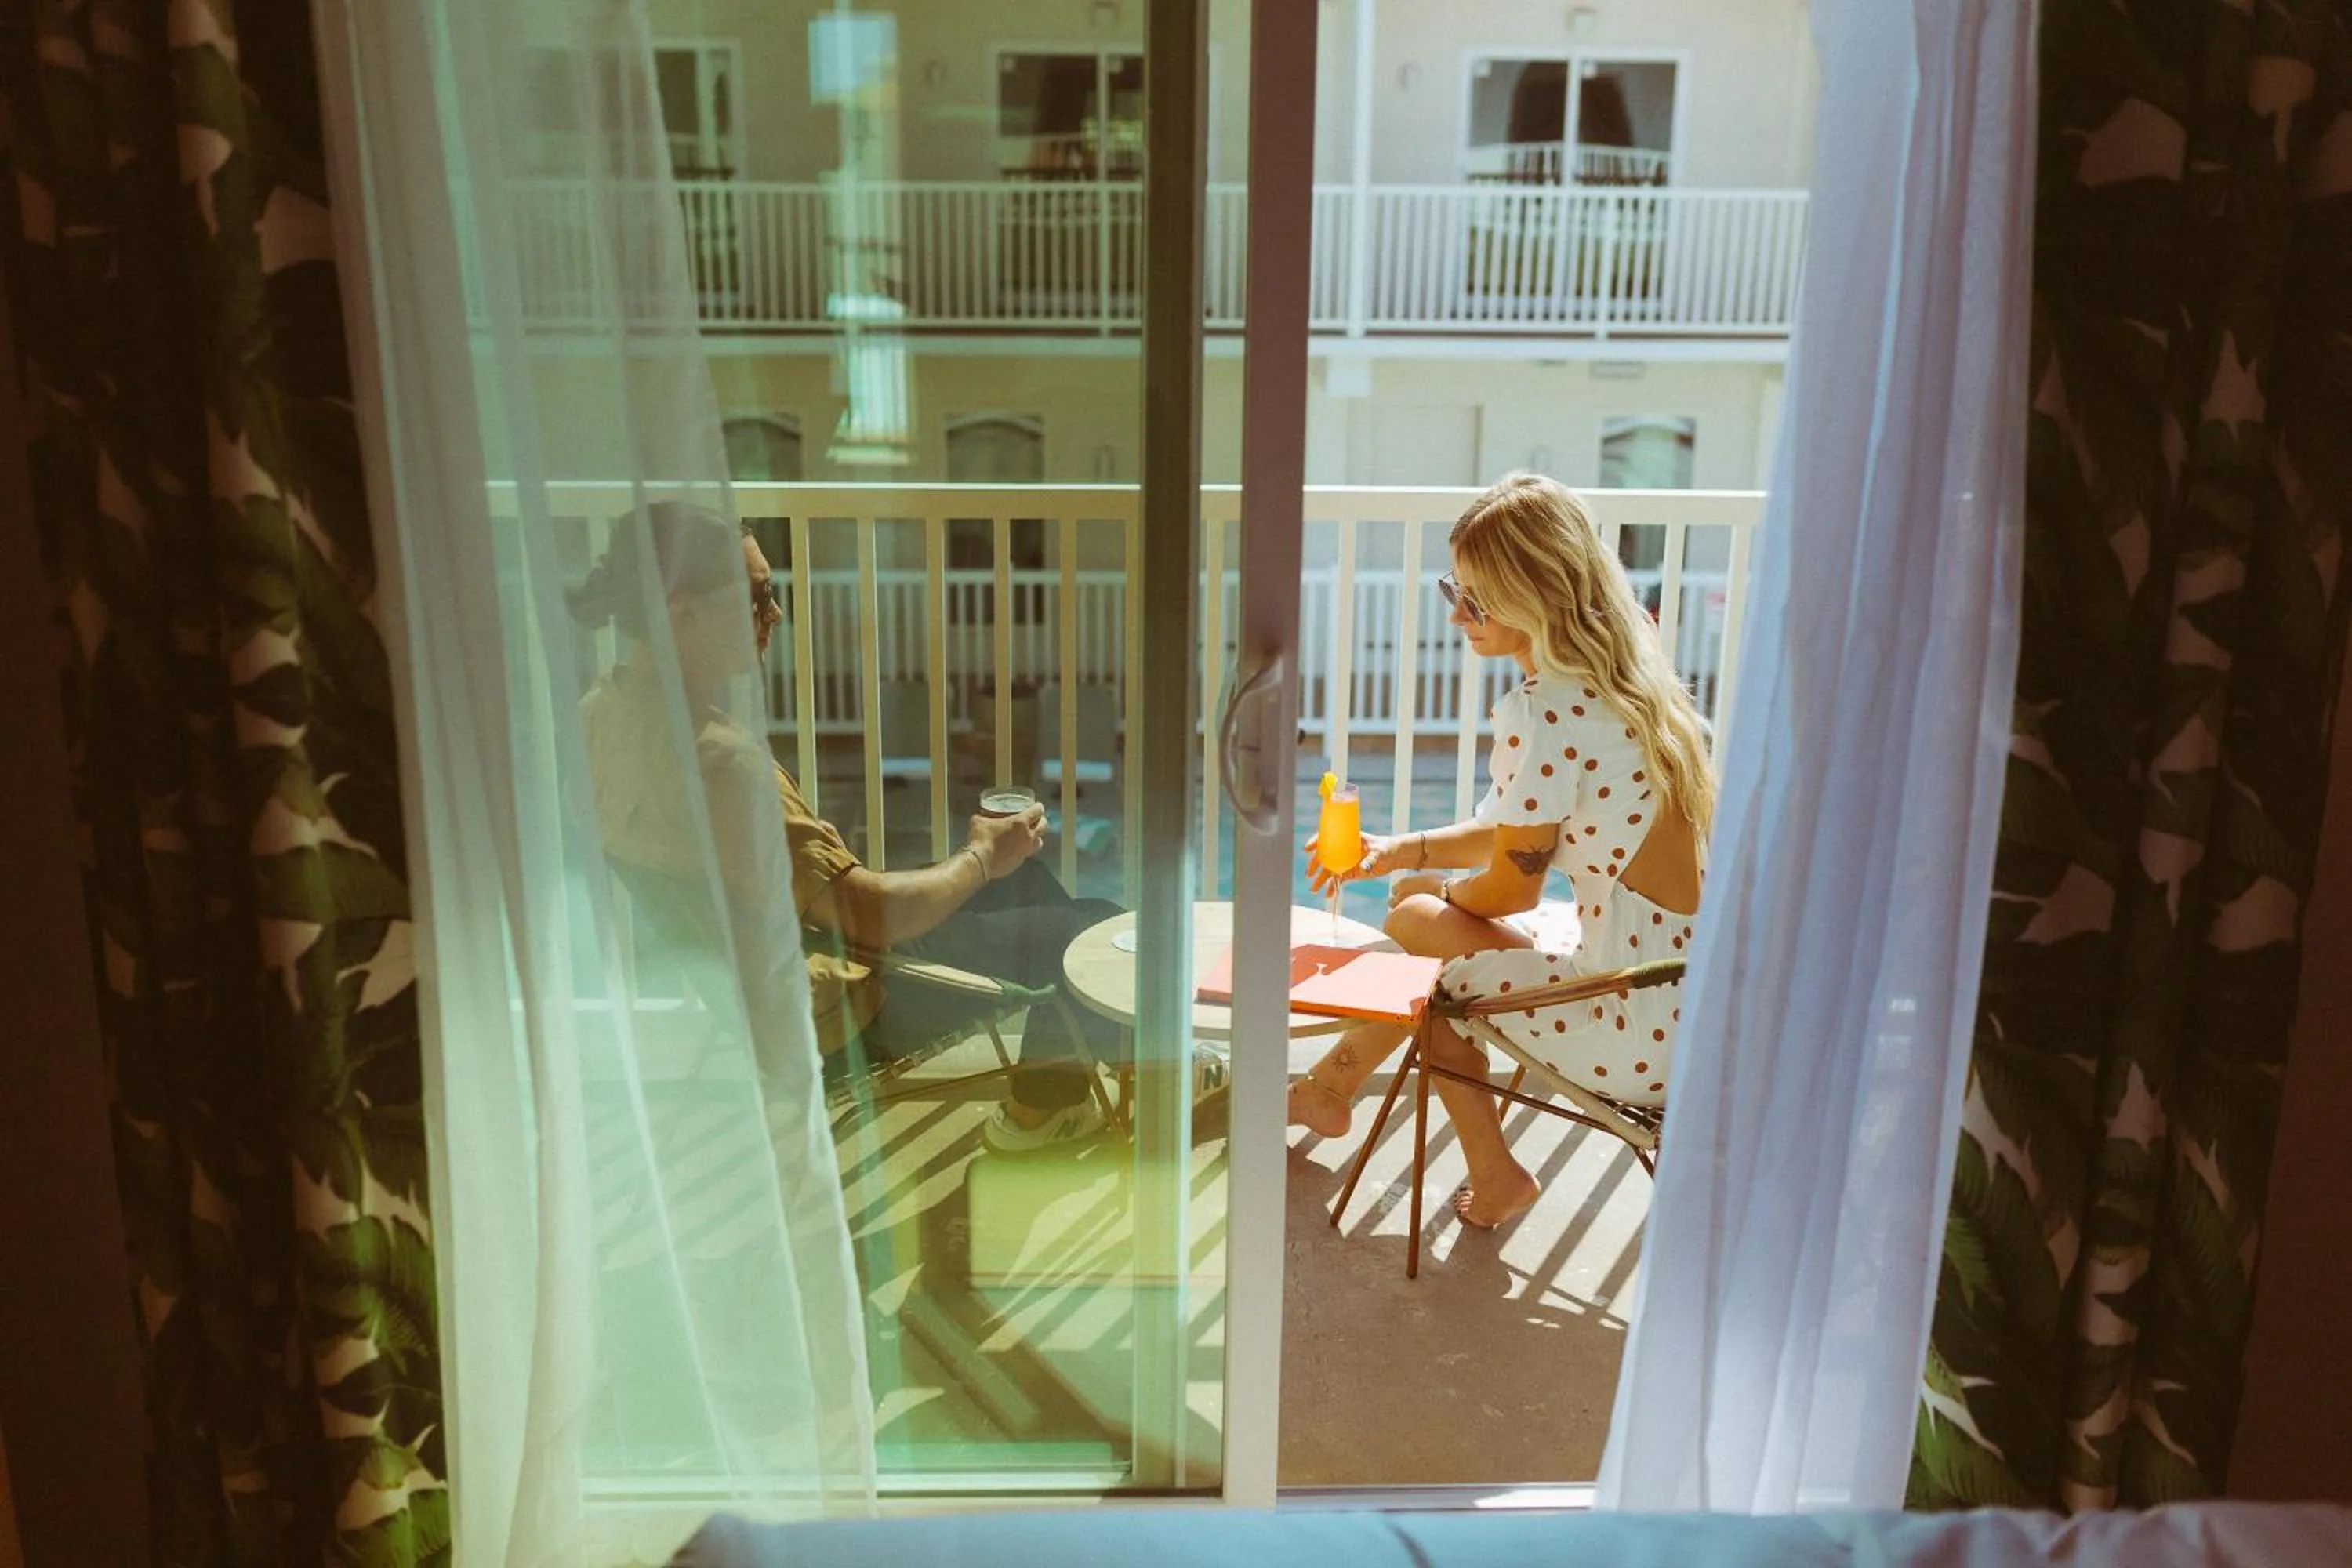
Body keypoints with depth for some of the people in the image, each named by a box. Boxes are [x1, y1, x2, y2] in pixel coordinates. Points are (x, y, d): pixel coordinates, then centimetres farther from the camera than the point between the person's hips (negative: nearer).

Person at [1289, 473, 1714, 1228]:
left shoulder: (1542, 712, -23)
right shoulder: (1622, 677, 6)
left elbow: (1514, 885, -11)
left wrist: (1436, 890, 10)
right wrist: (1404, 851, 12)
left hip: (1644, 1037, -9)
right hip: (1699, 998, 9)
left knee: (1420, 922, 12)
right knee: (1434, 913, 21)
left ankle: (1493, 1179, 27)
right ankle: (1329, 1088, 39)